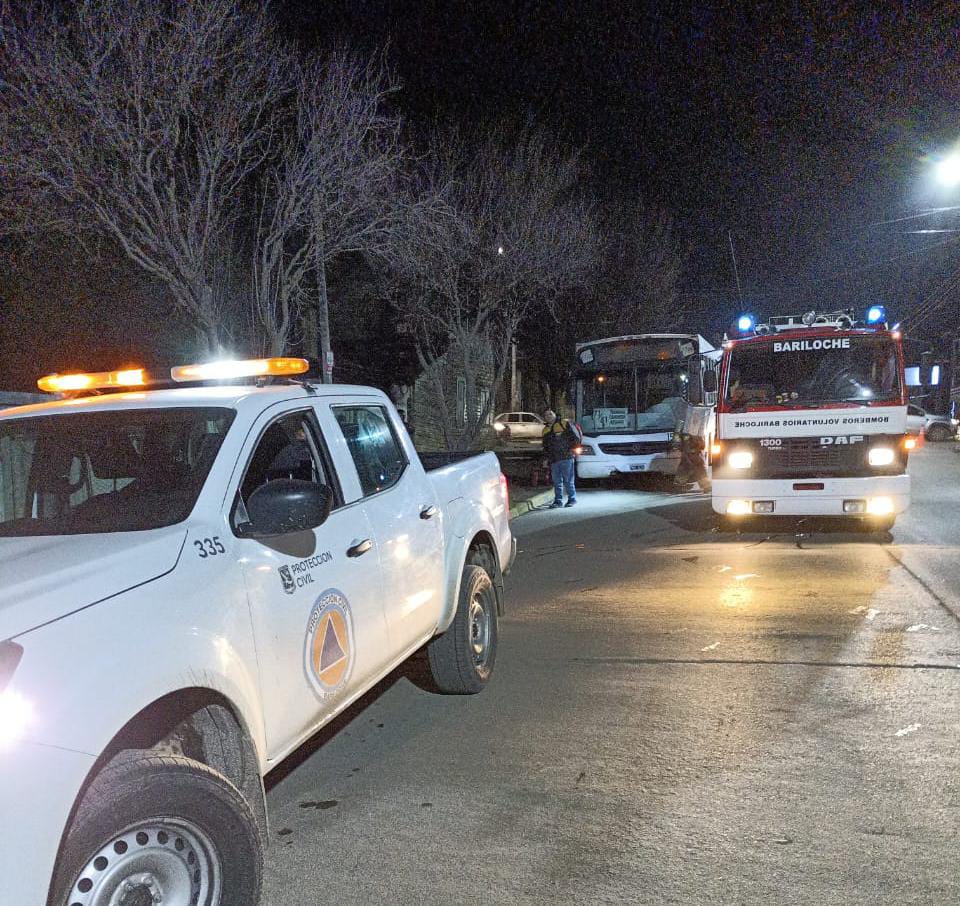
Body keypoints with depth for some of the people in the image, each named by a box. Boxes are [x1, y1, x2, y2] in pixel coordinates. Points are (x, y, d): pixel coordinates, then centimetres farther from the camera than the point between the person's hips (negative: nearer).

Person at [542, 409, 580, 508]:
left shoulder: (564, 423, 0)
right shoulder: (545, 430, 18)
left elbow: (576, 436, -1)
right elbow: (545, 447, 24)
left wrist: (572, 448, -3)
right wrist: (548, 457, 12)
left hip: (566, 458, -5)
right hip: (553, 460, 5)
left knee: (568, 480, -2)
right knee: (557, 482, 7)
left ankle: (572, 499, 9)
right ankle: (558, 501, 13)